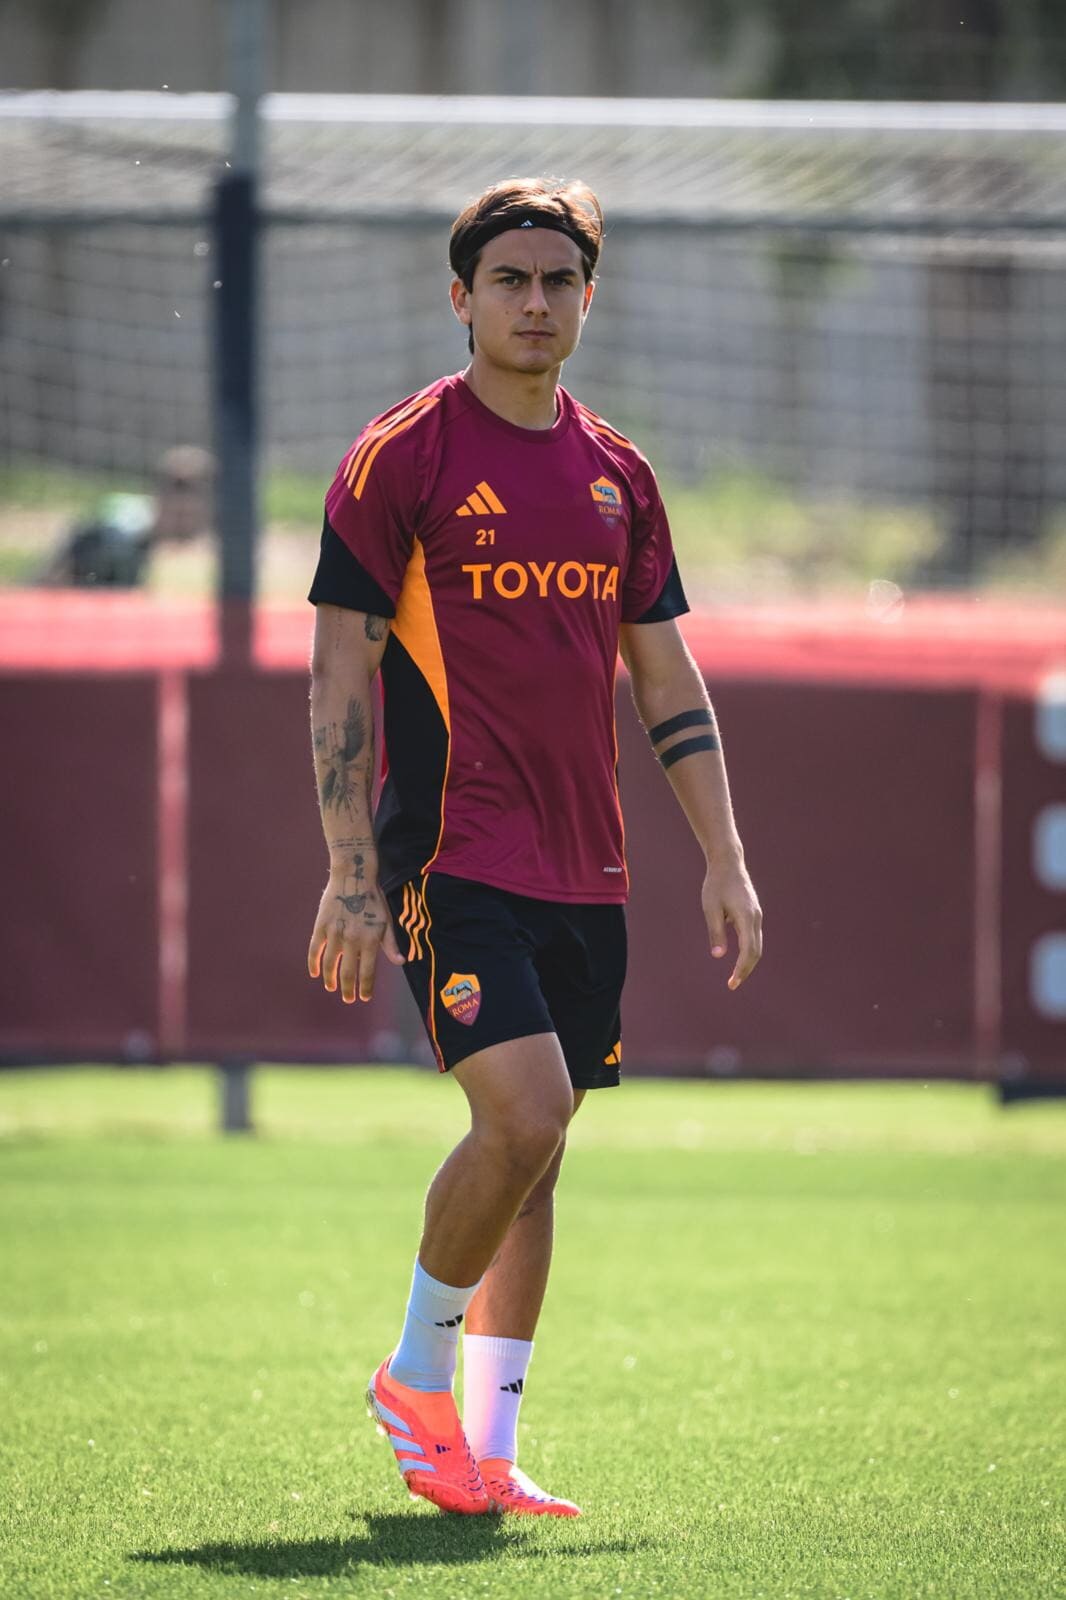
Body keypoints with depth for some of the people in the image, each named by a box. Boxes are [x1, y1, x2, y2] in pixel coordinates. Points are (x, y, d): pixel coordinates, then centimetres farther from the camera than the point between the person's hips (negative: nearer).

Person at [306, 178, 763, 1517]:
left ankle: (481, 1450, 12)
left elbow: (667, 679, 17)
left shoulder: (617, 476, 12)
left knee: (531, 1150, 6)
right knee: (524, 1117, -19)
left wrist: (723, 858, 9)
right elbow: (339, 677, -6)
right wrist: (351, 879, -13)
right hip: (453, 855, -6)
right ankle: (417, 1371, 2)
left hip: (584, 874, 6)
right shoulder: (401, 459, -4)